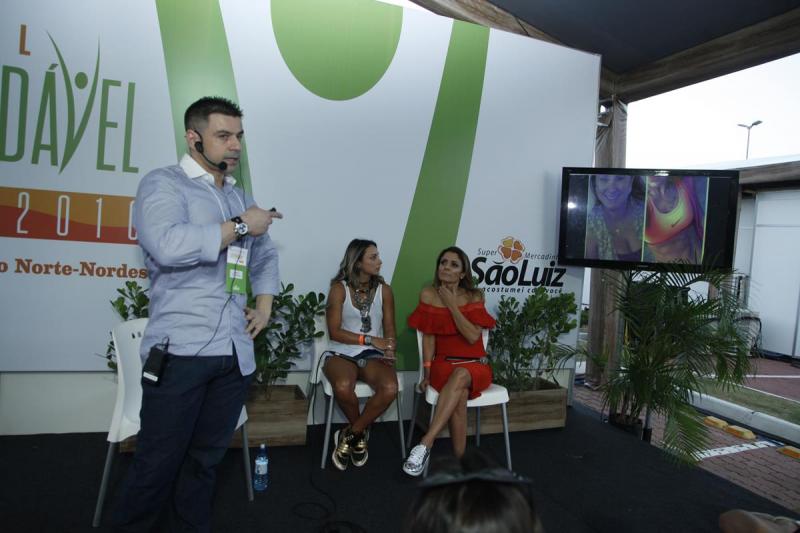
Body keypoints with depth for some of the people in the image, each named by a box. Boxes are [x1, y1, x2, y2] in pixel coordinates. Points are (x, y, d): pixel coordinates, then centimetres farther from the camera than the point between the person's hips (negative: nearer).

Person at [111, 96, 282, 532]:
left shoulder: (239, 197, 17)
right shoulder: (163, 184, -2)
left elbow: (265, 255, 29)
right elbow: (167, 244, -22)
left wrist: (264, 303, 14)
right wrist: (240, 226, -13)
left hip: (235, 353, 6)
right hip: (180, 350, -5)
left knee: (206, 460, 15)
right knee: (157, 464, 5)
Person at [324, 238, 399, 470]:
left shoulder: (384, 289, 7)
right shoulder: (339, 288, -3)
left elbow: (389, 327, 6)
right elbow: (334, 332, -7)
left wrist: (388, 348, -17)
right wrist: (369, 339, -17)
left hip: (373, 355, 2)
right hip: (342, 353, -2)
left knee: (390, 388, -30)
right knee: (343, 387, -36)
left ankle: (349, 434, -5)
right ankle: (360, 433, -1)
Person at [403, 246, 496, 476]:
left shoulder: (475, 296, 0)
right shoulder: (428, 294, 2)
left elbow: (473, 336, -13)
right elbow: (428, 337, 0)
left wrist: (452, 304, -13)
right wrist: (427, 373, -10)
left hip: (475, 365, 0)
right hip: (444, 363, 0)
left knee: (460, 375, -39)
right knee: (459, 396, -36)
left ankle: (425, 444, -42)